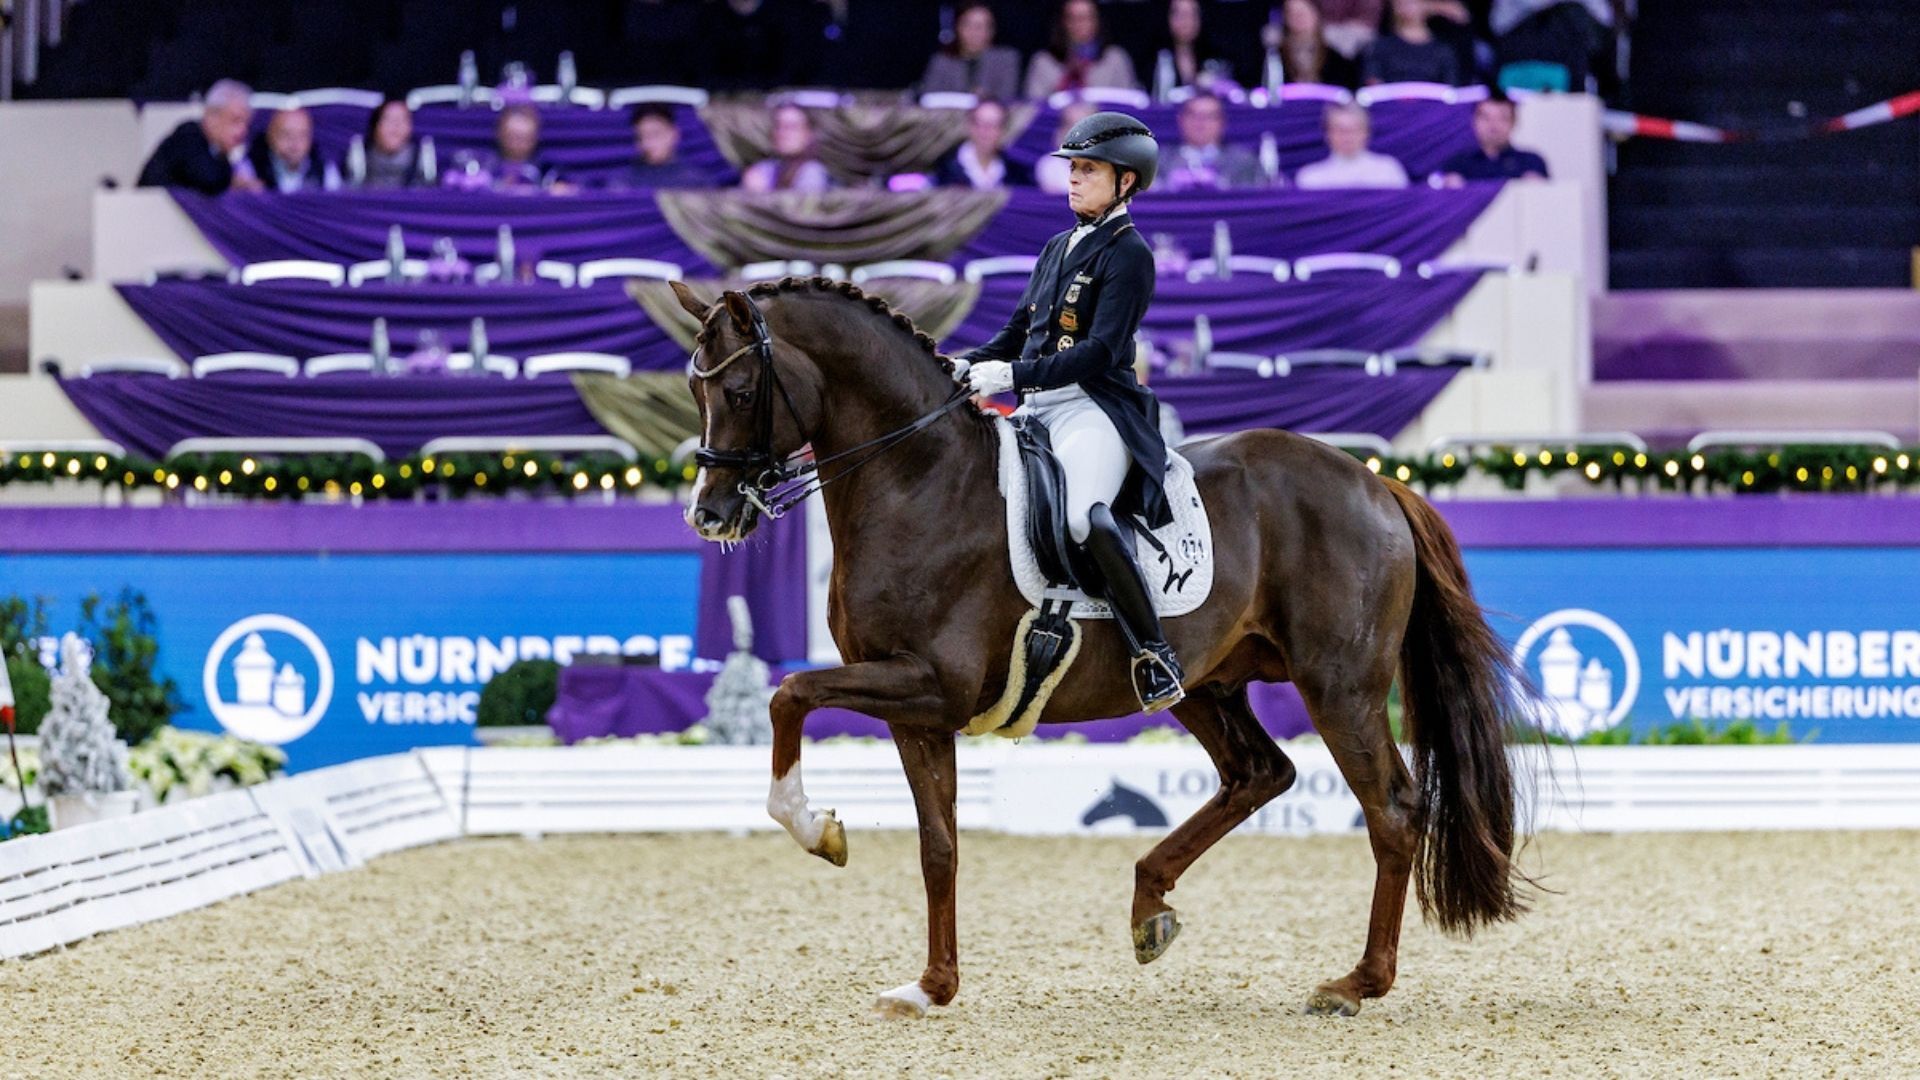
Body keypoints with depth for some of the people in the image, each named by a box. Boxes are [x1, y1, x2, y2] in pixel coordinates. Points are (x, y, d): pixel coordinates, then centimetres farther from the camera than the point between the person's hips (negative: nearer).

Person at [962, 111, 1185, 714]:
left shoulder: (1128, 255, -5)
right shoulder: (1059, 249, 21)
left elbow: (1100, 351, -15)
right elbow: (1020, 330, 25)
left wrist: (1016, 376, -22)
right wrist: (969, 368, 7)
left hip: (1096, 409, -10)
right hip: (1038, 412, 10)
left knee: (1085, 515, -35)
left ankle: (1155, 656, -29)